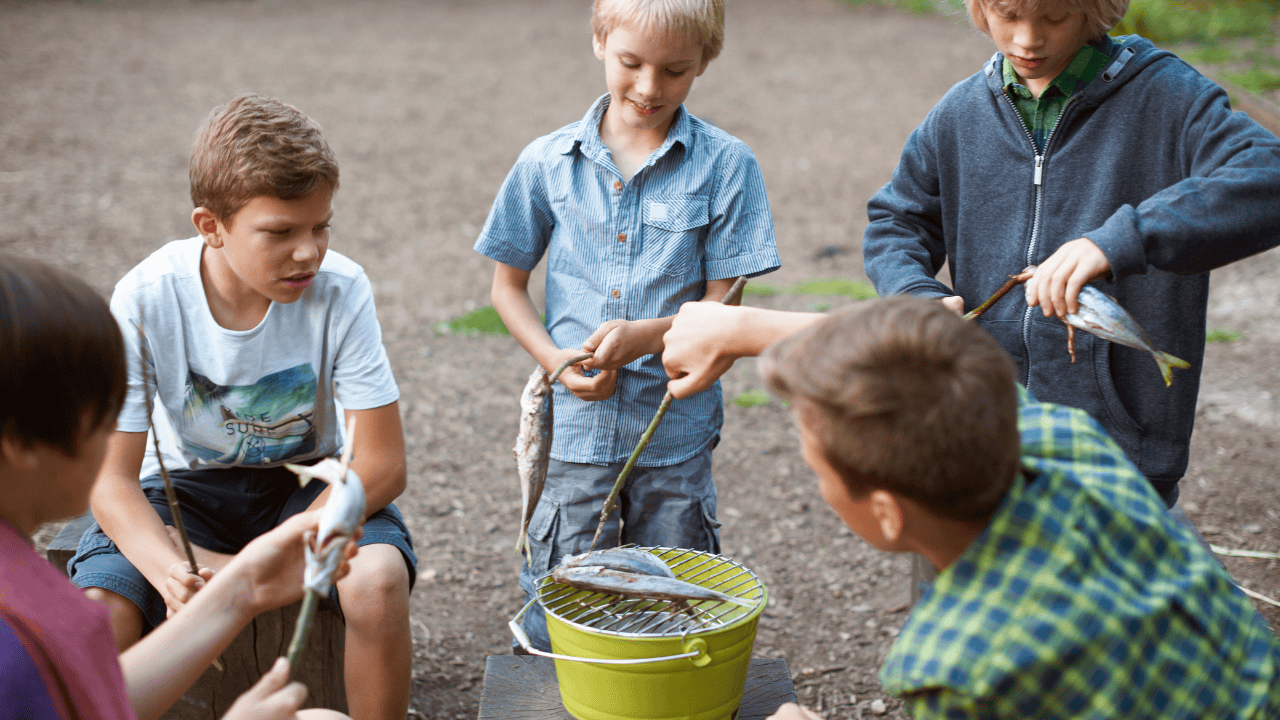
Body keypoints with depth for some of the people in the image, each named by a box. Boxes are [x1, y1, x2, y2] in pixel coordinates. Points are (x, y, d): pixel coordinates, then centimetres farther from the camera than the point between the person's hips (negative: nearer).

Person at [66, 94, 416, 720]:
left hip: (304, 483, 0)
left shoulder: (340, 291, -21)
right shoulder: (146, 300, -21)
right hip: (185, 485, 0)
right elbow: (111, 478, -17)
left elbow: (383, 463, -18)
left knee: (378, 580, -31)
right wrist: (170, 568, -37)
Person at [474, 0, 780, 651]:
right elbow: (508, 285, 9)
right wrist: (556, 361, -7)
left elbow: (723, 305, -4)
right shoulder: (548, 162, 1)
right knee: (558, 623, 7)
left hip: (676, 436, -1)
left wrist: (644, 336, -21)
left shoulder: (726, 165, -4)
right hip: (575, 432, 1)